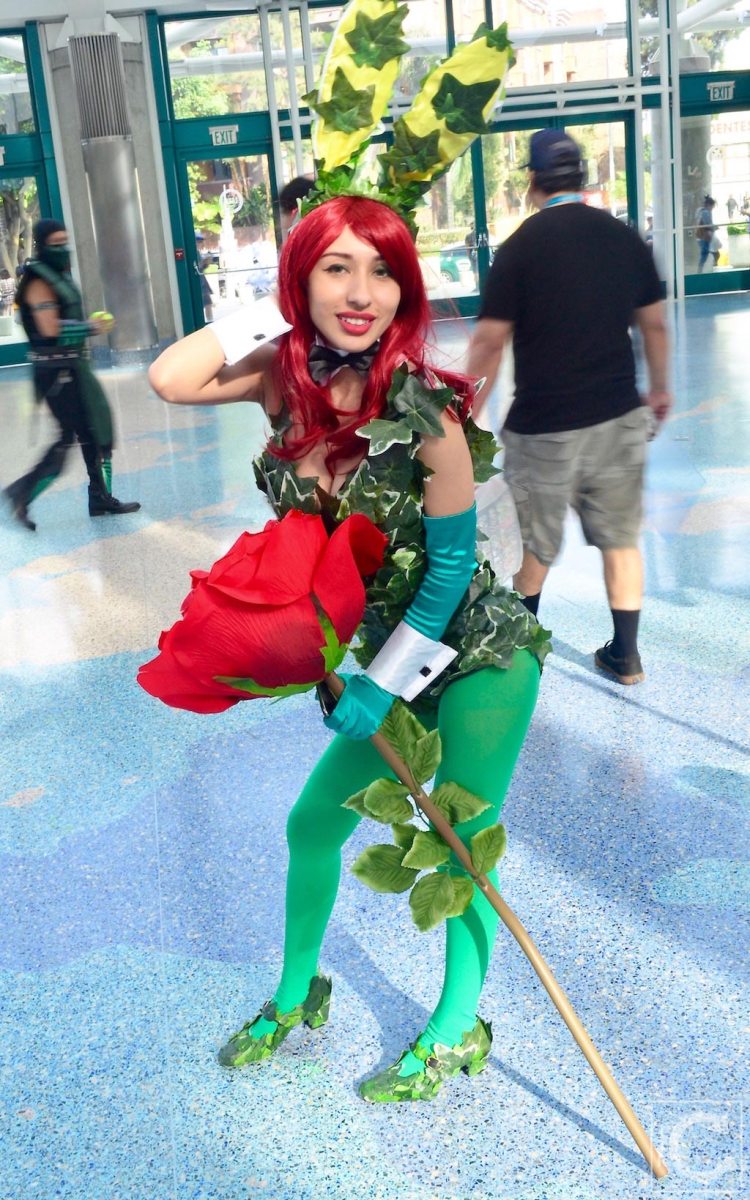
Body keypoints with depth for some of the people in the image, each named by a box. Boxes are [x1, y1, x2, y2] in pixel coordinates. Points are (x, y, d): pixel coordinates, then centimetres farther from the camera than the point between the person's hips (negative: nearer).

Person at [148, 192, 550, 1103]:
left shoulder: (422, 409, -23)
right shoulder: (290, 378, -7)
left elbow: (451, 566, -16)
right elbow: (171, 378, -19)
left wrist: (383, 684, -12)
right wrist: (277, 311, -15)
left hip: (478, 659, -6)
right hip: (388, 658, 6)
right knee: (312, 826, 14)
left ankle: (457, 1032, 29)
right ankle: (297, 995, 39)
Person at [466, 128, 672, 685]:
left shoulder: (522, 245, -10)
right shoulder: (625, 238, 2)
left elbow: (490, 341, -12)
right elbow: (654, 324, 8)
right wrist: (660, 388, 22)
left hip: (542, 425, -3)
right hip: (618, 417, 3)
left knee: (534, 545, 15)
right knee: (621, 539, 13)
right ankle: (625, 654, 18)